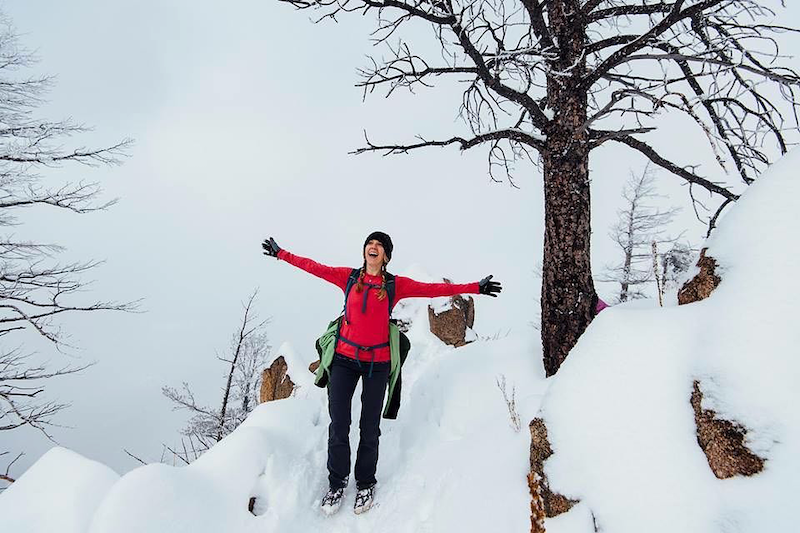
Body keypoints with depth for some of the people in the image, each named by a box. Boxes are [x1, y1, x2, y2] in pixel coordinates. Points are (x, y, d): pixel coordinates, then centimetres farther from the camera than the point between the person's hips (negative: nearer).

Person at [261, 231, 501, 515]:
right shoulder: (348, 276, 4)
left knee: (370, 428, 8)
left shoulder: (396, 284, 0)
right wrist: (281, 254, 16)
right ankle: (337, 483, 24)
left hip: (377, 363, -1)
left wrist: (475, 288, -7)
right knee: (338, 426, 2)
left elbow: (433, 289, -3)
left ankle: (365, 484, 30)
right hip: (344, 359, 1)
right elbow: (315, 267, 10)